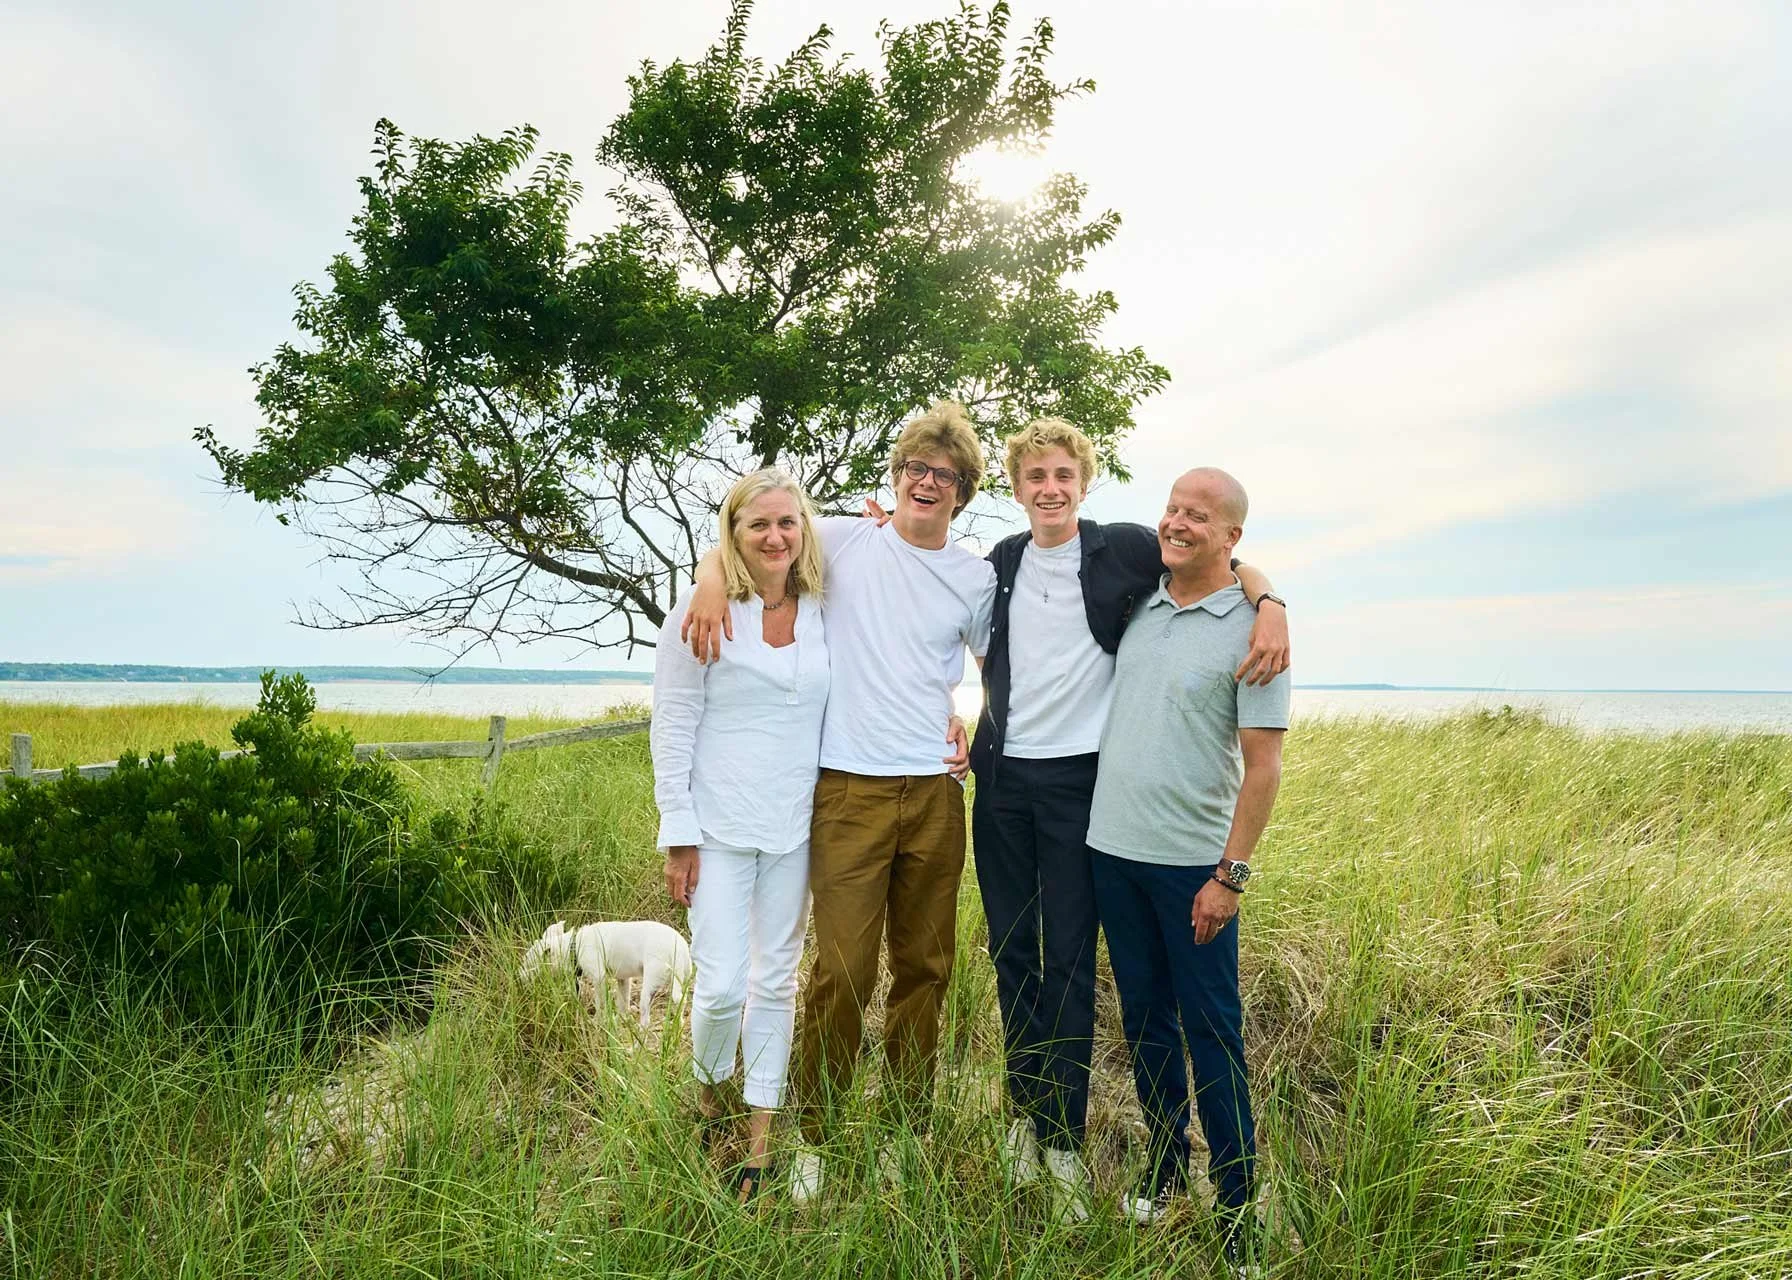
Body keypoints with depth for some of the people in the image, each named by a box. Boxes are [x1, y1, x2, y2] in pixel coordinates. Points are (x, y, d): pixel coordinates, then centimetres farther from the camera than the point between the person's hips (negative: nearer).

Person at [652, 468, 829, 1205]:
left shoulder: (825, 614, 3)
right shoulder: (701, 614, -6)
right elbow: (672, 730, -5)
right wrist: (678, 836, -7)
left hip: (796, 828, 3)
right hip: (720, 827, -3)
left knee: (777, 979, 11)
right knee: (723, 984, -3)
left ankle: (760, 1136, 27)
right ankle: (708, 1100, 29)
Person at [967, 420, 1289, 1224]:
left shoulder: (1122, 550, -4)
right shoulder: (1001, 562, 8)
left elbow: (1226, 563, 1)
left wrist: (1271, 605, -17)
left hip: (1078, 779, -4)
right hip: (1002, 775, 4)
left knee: (1070, 960, 1)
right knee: (1011, 949, 10)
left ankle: (1063, 1139, 12)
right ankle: (1027, 1108, 26)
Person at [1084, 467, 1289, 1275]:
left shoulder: (1251, 627, -9)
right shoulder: (1135, 606, 5)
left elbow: (1263, 764, -10)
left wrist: (1232, 875, -12)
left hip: (1193, 863, -4)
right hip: (1113, 848, 5)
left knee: (1211, 1031, 5)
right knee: (1145, 1018, 16)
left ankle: (1236, 1203, 20)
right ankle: (1166, 1160, 33)